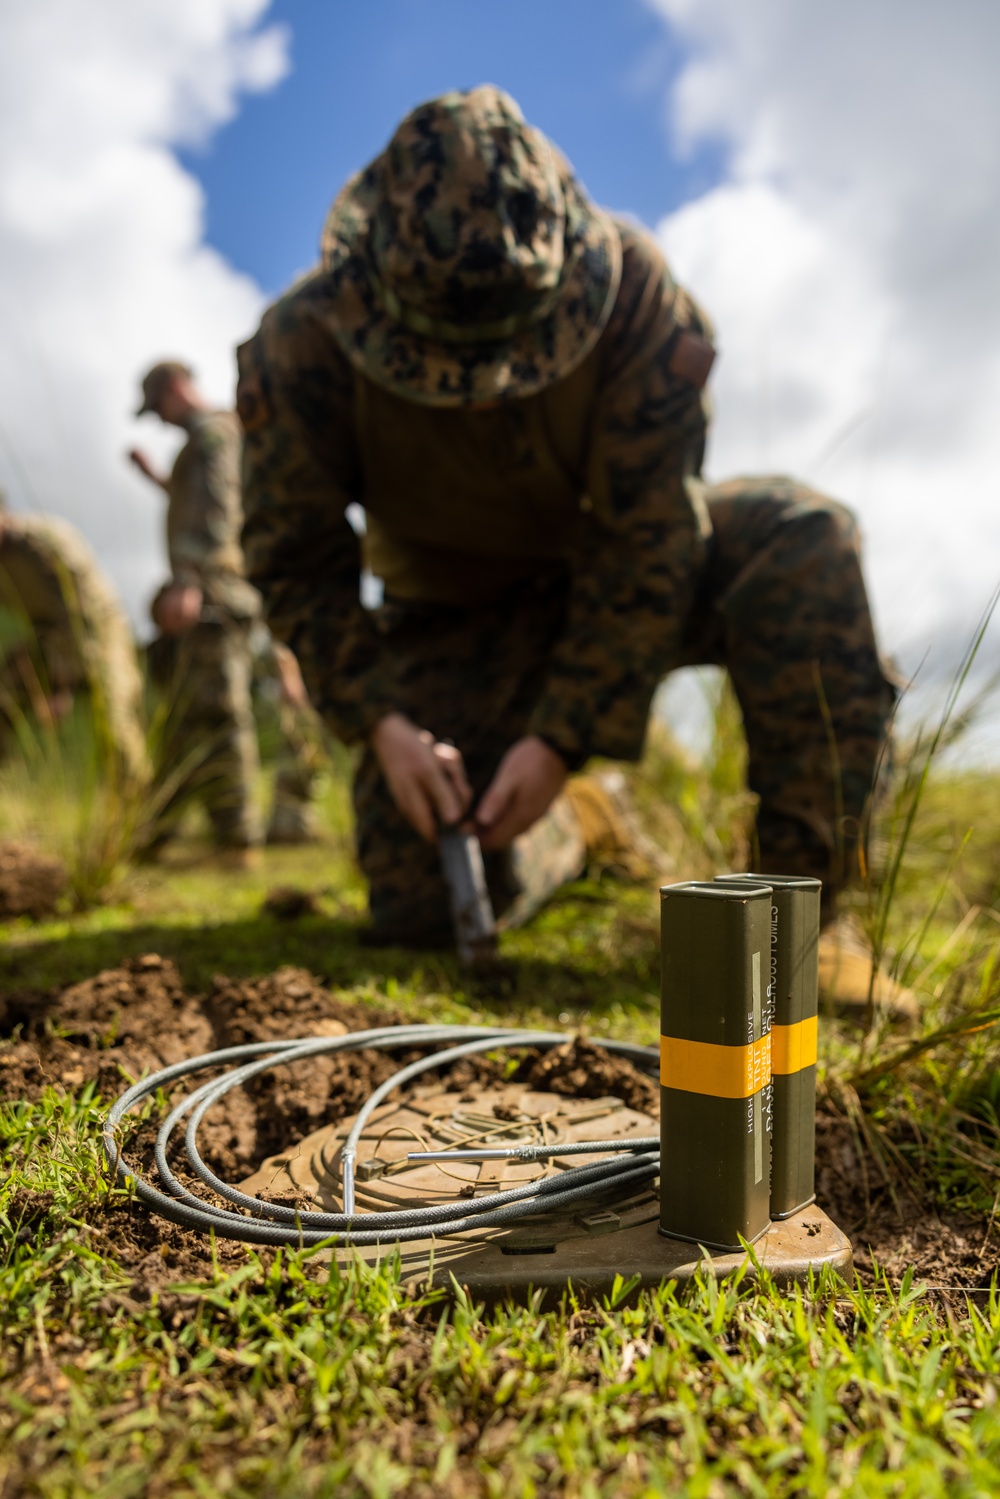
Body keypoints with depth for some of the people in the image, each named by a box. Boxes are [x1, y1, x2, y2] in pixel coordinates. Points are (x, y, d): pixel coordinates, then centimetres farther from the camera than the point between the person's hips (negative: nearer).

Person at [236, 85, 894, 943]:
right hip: (454, 613, 1)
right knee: (419, 913, -11)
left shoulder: (632, 289, -25)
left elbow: (648, 540, -23)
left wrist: (563, 739, -27)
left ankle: (804, 889, -25)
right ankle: (547, 847, 25)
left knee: (803, 543, -32)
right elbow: (297, 563, -12)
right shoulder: (303, 346, -21)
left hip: (610, 570, 0)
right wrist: (381, 722, -25)